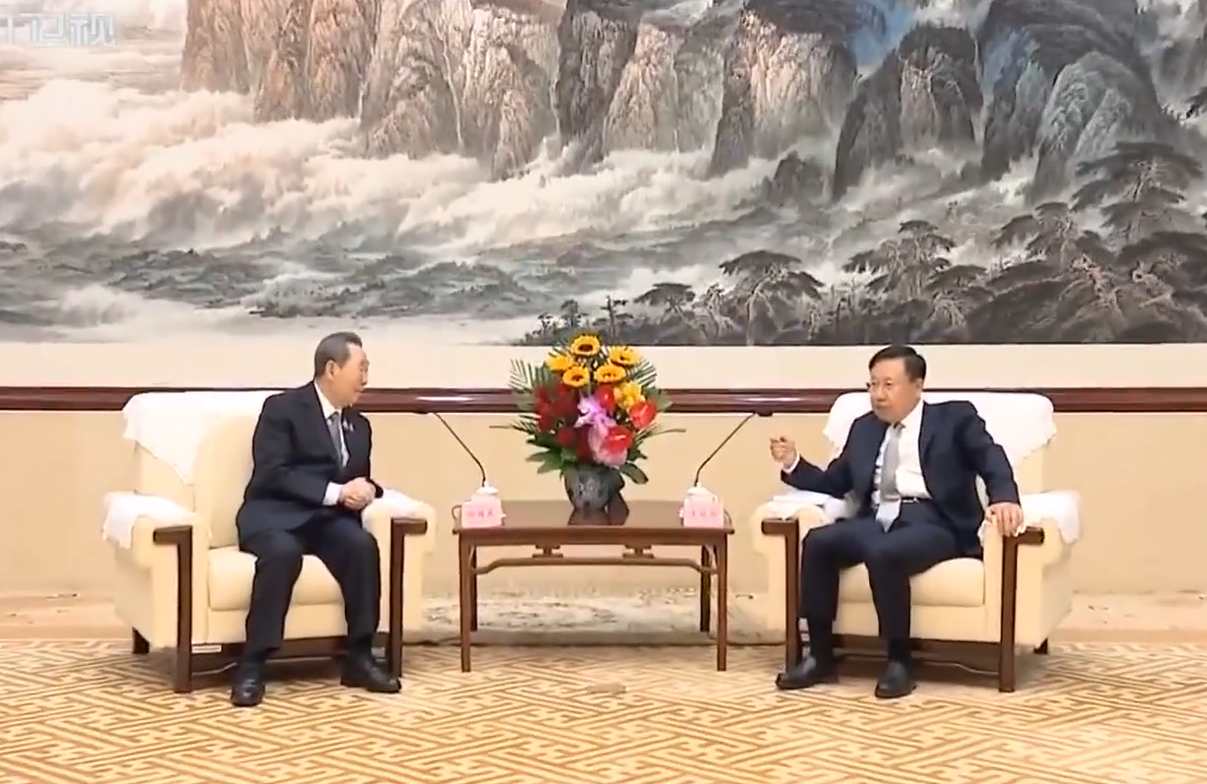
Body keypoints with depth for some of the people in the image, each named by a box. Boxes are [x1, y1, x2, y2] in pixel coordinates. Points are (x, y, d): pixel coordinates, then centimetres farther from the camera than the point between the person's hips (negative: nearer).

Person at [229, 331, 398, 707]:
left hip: (326, 518, 5)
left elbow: (357, 481, 24)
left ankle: (359, 658, -20)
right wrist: (335, 492, -21)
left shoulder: (359, 426, 20)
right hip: (275, 514, -5)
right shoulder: (282, 408, -2)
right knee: (283, 551, -39)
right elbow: (272, 475, -13)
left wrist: (365, 490, -3)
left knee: (362, 543, -28)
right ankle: (253, 664, -32)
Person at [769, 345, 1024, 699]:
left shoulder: (954, 417, 10)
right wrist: (793, 464, 8)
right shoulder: (864, 427, 24)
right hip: (878, 519, 5)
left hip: (932, 521, -5)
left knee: (883, 553, -36)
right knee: (817, 540, -23)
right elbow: (834, 484, 26)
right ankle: (820, 657, -16)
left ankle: (899, 660, -21)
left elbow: (991, 459, -5)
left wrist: (1004, 498, -26)